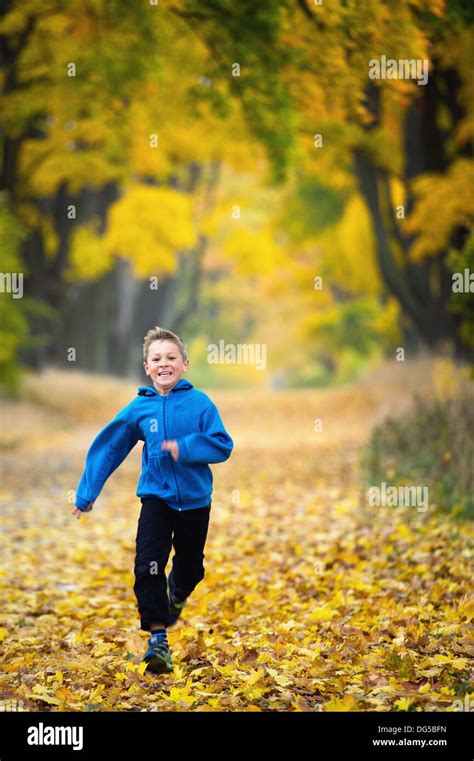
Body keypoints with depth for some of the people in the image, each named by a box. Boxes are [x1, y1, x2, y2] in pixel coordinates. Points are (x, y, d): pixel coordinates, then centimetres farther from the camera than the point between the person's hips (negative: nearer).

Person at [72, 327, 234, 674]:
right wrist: (87, 493, 4)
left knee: (190, 567, 16)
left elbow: (223, 445, -14)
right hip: (156, 498, 0)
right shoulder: (139, 409, -5)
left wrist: (184, 448, -28)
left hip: (195, 499, 0)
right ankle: (158, 638, -12)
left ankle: (177, 594, 52)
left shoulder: (200, 403, -9)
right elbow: (107, 448, 3)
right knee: (149, 564, -17)